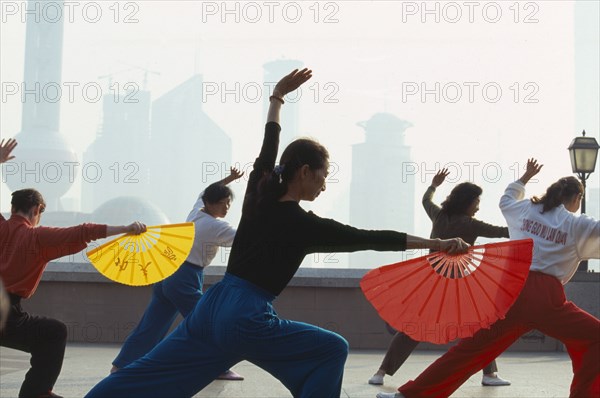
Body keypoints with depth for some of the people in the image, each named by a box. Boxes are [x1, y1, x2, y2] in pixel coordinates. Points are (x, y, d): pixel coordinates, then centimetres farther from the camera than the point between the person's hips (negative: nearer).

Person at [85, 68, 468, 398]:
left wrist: (277, 96, 37)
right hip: (246, 318, -8)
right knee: (331, 351, 1)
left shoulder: (260, 196, 9)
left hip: (211, 307, 8)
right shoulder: (304, 225, -8)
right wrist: (437, 243, -5)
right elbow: (370, 239, -8)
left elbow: (268, 148, 25)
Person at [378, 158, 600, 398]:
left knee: (470, 349, 6)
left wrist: (526, 176, 57)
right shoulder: (579, 226, 9)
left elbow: (506, 199, 42)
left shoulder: (525, 210, 20)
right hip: (546, 298, -4)